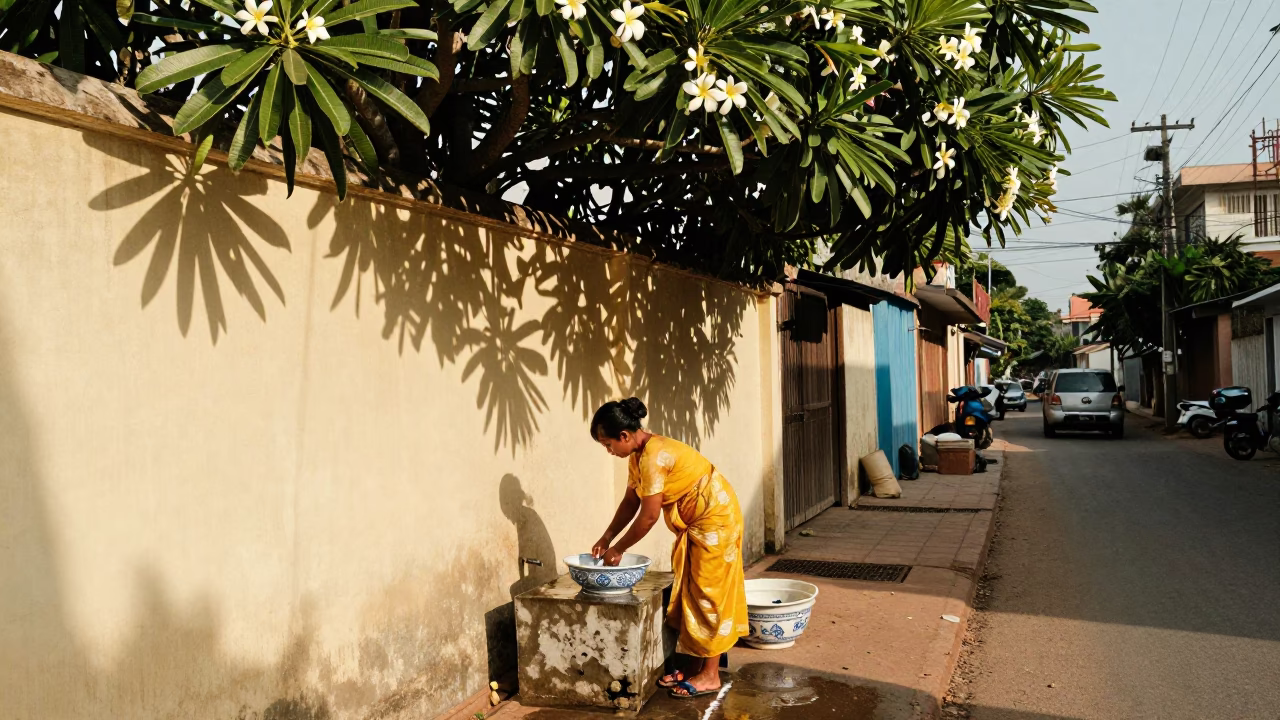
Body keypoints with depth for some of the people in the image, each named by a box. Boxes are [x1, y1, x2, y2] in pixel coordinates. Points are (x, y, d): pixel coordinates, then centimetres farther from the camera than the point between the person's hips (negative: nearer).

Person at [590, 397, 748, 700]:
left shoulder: (654, 457, -27)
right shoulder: (639, 454, 3)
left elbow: (649, 516, -23)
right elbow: (631, 501, 11)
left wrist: (618, 549, -12)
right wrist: (606, 538, 5)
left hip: (714, 520, -10)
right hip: (695, 524, 10)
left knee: (708, 594, -3)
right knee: (690, 593, 12)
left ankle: (710, 675, 5)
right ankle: (695, 666, 21)